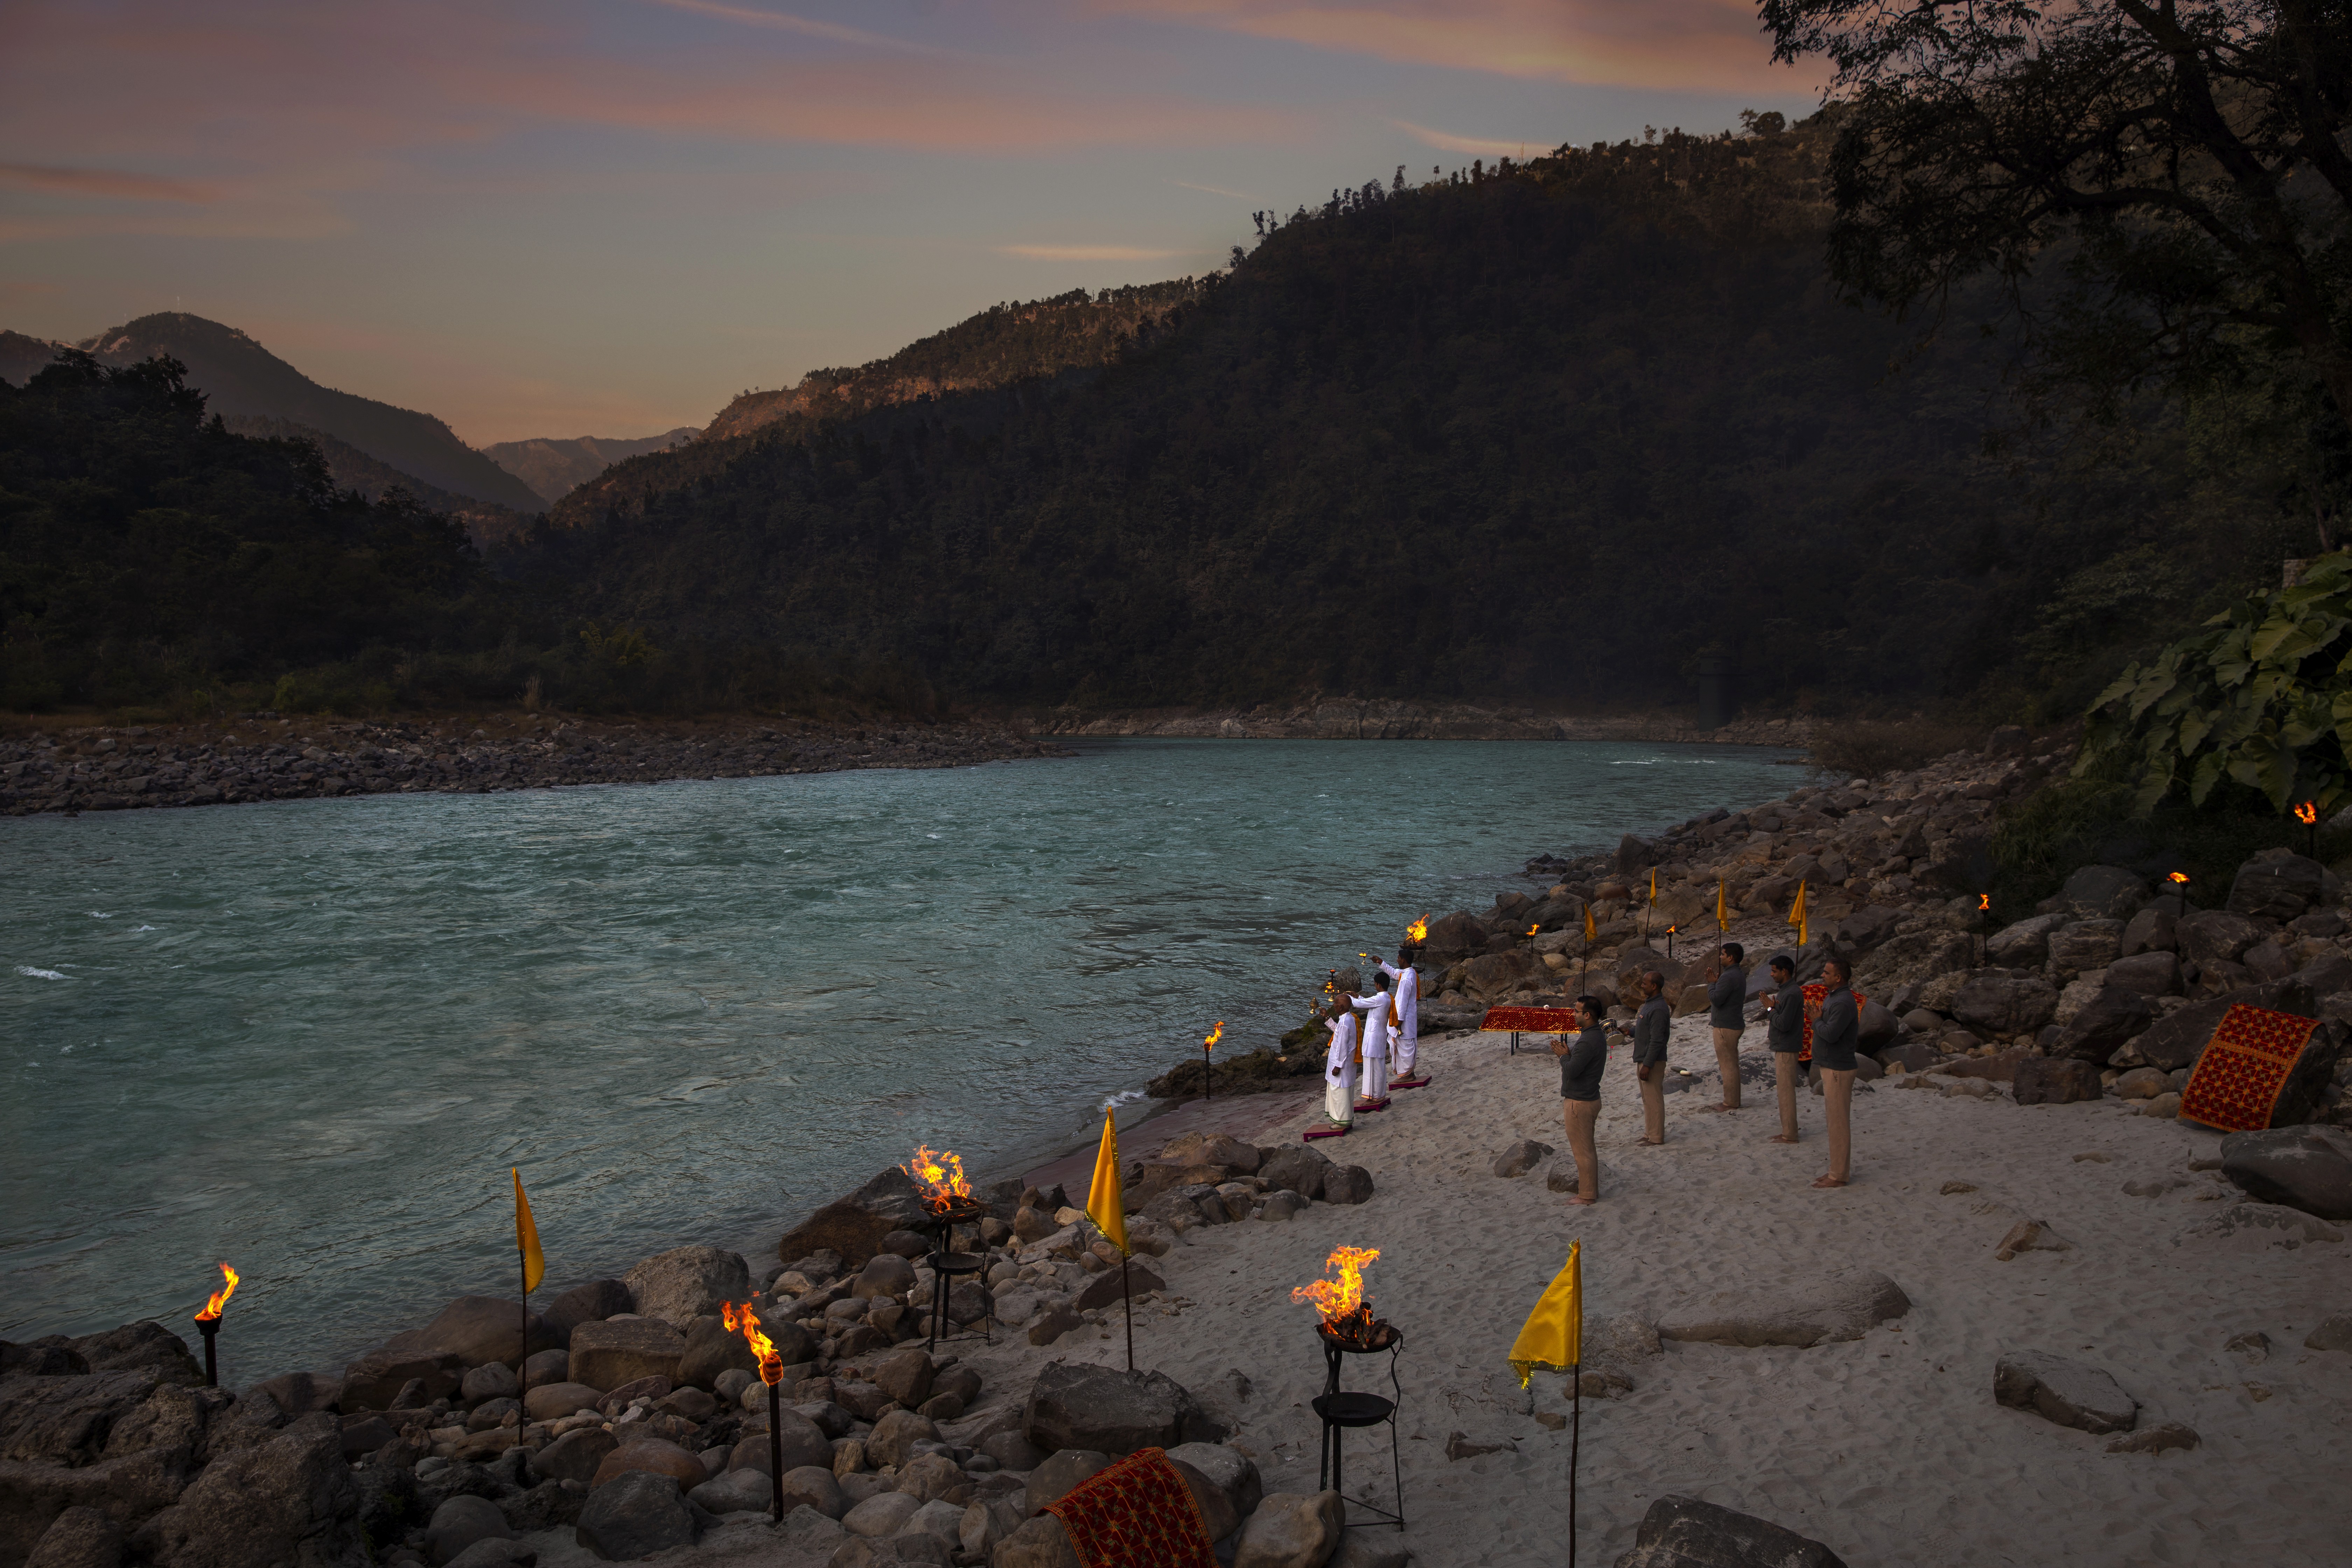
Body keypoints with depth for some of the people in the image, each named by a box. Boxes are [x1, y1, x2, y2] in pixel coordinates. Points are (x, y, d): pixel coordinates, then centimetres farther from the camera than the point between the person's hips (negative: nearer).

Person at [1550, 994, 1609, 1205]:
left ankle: (1587, 1196, 8)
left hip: (1579, 1103, -10)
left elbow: (1571, 1071, -26)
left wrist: (1563, 1056, -9)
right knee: (1588, 1149, 19)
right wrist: (1567, 1054, 0)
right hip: (1590, 1099, 10)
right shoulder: (1598, 1036, 8)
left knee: (1582, 1151, 0)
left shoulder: (1588, 1041, -26)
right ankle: (1591, 1189, 29)